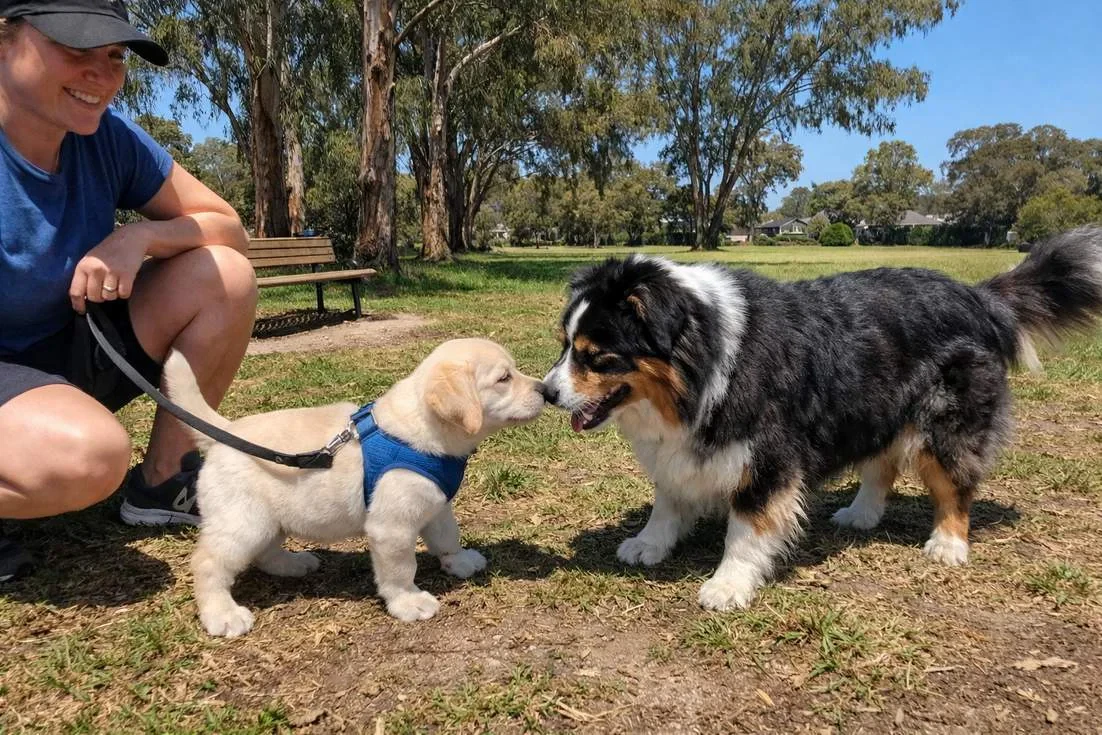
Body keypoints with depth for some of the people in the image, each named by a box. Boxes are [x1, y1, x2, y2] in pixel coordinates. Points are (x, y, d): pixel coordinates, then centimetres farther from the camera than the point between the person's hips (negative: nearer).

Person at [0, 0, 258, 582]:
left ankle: (162, 481, 1)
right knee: (90, 453, -38)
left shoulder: (108, 138, -7)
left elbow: (229, 230, -1)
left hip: (67, 351, 7)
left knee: (224, 275, -11)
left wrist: (139, 236, -20)